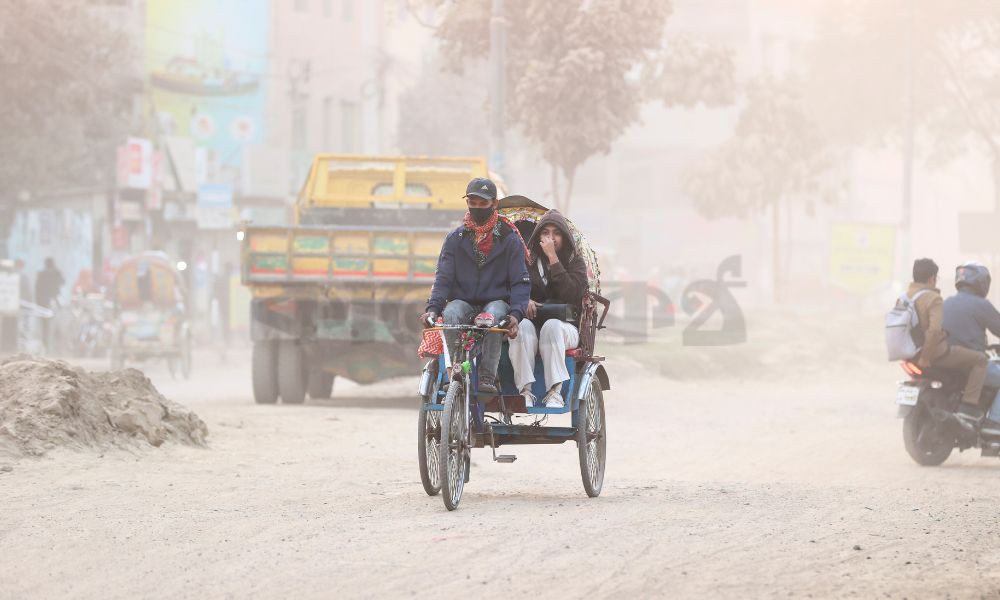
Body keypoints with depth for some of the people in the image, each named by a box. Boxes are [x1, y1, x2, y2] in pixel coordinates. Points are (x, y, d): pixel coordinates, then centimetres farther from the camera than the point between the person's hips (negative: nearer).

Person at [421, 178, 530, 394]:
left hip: (496, 301, -2)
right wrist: (433, 308, -17)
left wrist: (515, 314, -21)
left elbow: (520, 282, -2)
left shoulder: (509, 240, 3)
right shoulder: (455, 239, 9)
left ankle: (487, 376, -33)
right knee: (451, 313, -34)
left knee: (493, 314, -38)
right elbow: (443, 278, 3)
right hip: (464, 301, 2)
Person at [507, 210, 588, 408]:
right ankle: (525, 391, -40)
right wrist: (523, 300, -16)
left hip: (565, 325, -1)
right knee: (523, 326, -35)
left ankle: (554, 392, -41)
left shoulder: (575, 262, 9)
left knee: (552, 326, -37)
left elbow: (570, 293, -10)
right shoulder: (527, 260, 14)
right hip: (532, 320, 1)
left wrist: (553, 258, -11)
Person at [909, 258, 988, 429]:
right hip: (936, 353, -9)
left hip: (911, 355, 9)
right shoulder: (934, 299, -17)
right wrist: (926, 358, -23)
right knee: (979, 359, 0)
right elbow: (935, 329, -30)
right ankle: (967, 409, -10)